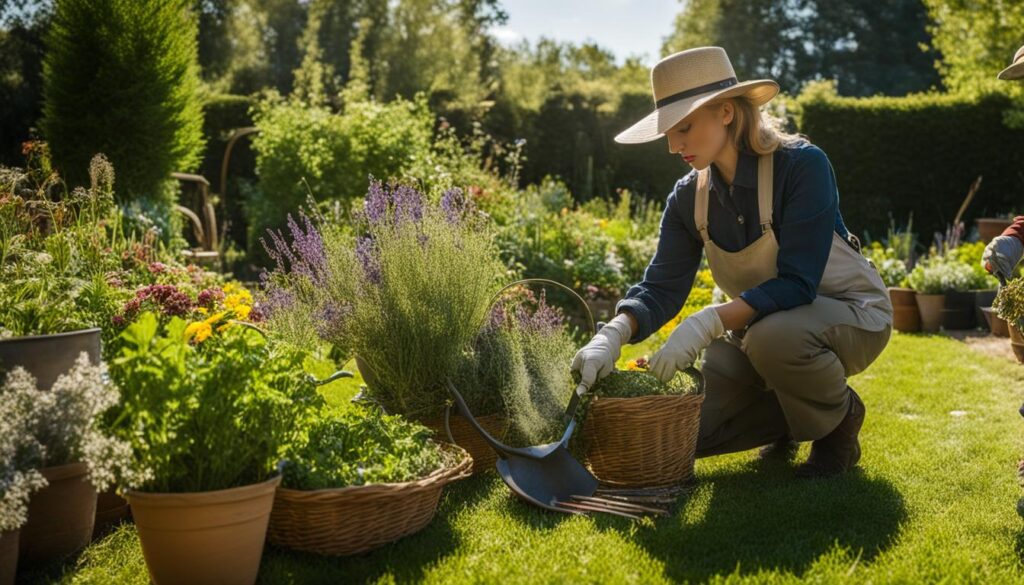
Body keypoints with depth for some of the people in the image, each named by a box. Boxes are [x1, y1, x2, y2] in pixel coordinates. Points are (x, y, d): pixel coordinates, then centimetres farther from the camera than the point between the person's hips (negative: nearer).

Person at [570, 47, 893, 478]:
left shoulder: (802, 165, -25)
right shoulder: (689, 198, -6)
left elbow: (797, 284, -31)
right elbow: (661, 287, -11)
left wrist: (708, 322, -42)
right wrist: (613, 335, -32)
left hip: (849, 313, -5)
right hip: (758, 324, 6)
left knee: (771, 336, -40)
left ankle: (840, 419, -8)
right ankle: (787, 420, 16)